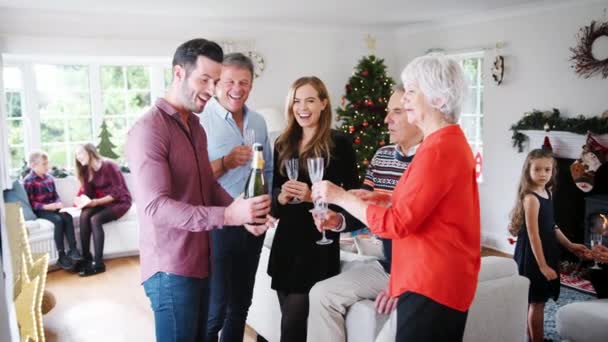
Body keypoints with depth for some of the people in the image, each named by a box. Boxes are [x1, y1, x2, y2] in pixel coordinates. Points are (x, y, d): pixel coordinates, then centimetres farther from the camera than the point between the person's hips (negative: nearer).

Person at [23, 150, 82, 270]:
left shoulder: (49, 178, 11)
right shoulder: (29, 181, -8)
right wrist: (46, 206, -23)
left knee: (68, 217, -24)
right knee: (58, 220, -31)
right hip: (39, 211, -6)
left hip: (52, 208, 6)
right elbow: (30, 202, -12)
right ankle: (61, 256, -26)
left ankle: (73, 249, -23)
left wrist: (58, 204, -7)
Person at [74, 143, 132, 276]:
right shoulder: (87, 170, 8)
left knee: (95, 219, -30)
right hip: (101, 203, 6)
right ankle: (86, 259, -21)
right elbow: (87, 193, 6)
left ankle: (98, 263, -27)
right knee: (84, 216, -23)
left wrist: (97, 202, -27)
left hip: (119, 202, -6)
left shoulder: (108, 166, -16)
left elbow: (118, 192, -19)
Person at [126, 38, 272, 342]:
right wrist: (227, 216, -34)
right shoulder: (149, 129, -17)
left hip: (200, 262, 8)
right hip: (170, 268, -8)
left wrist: (243, 211, -6)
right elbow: (156, 206, -26)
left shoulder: (196, 127, 12)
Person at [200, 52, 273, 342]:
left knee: (241, 303, 19)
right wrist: (225, 162, -28)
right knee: (215, 307, 2)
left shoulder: (258, 122, 7)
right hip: (217, 225, -6)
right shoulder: (201, 120, -12)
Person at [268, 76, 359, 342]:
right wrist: (281, 197, -8)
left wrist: (313, 196, -20)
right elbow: (274, 192, 14)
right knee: (290, 319, 12)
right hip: (286, 241, 5)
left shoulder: (339, 143, -6)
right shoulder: (283, 144, 9)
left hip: (319, 242, -5)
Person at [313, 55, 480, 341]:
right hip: (442, 278, 10)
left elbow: (397, 223, -21)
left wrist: (340, 196, -12)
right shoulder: (450, 141, 14)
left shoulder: (438, 149, -20)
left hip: (431, 282, -10)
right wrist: (385, 199, 8)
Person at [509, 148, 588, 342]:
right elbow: (533, 235, -23)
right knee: (537, 302, 2)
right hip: (533, 255, -9)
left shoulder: (547, 193, 6)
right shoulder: (531, 198, -22)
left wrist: (570, 246, 17)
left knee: (536, 300, 19)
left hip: (546, 252, 9)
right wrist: (542, 265, -22)